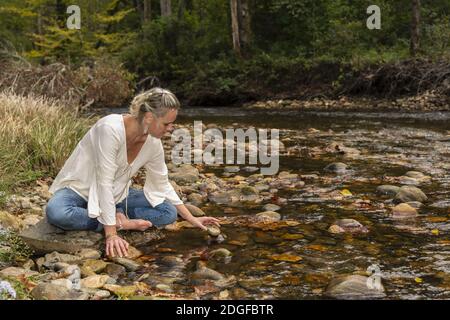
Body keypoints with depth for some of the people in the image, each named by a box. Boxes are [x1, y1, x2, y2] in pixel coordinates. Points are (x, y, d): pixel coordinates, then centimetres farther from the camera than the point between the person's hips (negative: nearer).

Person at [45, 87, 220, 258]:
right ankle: (120, 223, -21)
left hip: (115, 195, 5)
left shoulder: (153, 143, -12)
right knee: (56, 213, -39)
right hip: (80, 188, -5)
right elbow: (104, 183, -33)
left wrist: (191, 218, 4)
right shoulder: (110, 129, -33)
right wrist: (111, 233, -34)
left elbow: (162, 185, 3)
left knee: (168, 213, -11)